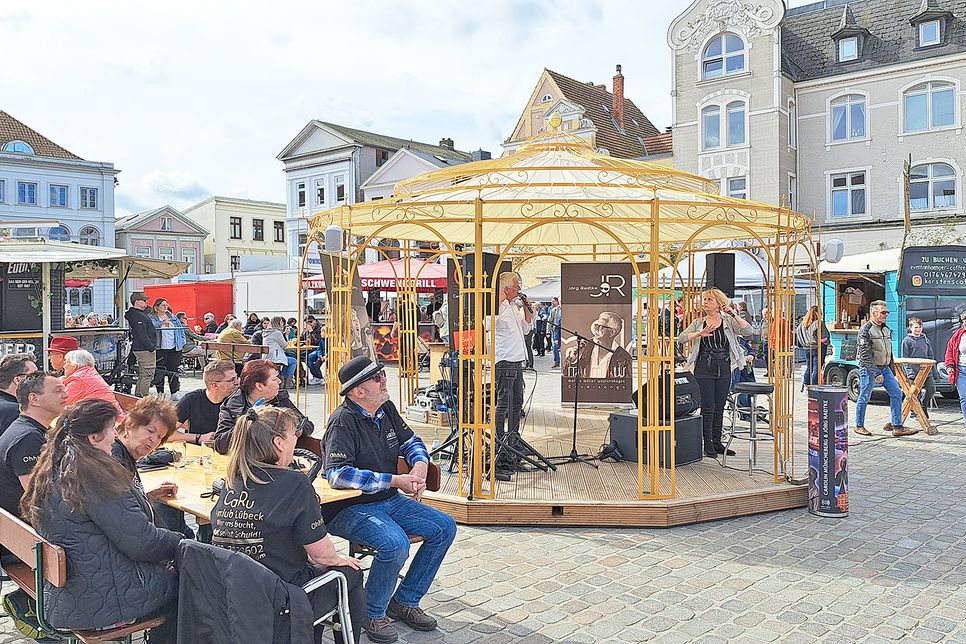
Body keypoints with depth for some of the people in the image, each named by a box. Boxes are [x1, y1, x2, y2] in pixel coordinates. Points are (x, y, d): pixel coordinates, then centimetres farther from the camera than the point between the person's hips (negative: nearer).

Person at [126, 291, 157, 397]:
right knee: (147, 375, -9)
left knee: (142, 375, 17)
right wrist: (151, 347, -20)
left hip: (138, 349, 11)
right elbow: (142, 334, -22)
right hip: (145, 349, -11)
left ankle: (138, 396, 23)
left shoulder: (139, 313, 17)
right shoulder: (137, 316, -16)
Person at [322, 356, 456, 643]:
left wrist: (420, 466, -7)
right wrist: (396, 481, -26)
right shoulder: (343, 422, -20)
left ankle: (404, 601, 11)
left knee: (445, 527, -1)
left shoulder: (386, 409, 5)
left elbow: (411, 442, 18)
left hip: (389, 501, 8)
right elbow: (337, 475, -30)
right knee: (396, 544, -32)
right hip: (350, 508, -8)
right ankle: (373, 614, -5)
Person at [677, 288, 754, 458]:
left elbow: (748, 332, -9)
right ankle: (707, 445, 4)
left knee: (719, 407, 9)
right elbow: (681, 339, -7)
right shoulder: (698, 323, 5)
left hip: (723, 370, 1)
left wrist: (733, 314, -17)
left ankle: (717, 442, 20)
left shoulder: (728, 321, 5)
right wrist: (700, 333, -22)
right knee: (708, 407, -3)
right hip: (704, 369, -1)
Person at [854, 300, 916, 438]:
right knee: (864, 397, 1)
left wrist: (891, 371, 18)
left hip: (885, 368, 7)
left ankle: (897, 426, 5)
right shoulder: (865, 330, -14)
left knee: (896, 393, 1)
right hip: (869, 369, -7)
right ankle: (859, 426, 16)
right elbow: (865, 355, -20)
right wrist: (875, 374, -25)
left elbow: (889, 352, 20)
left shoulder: (887, 329, 12)